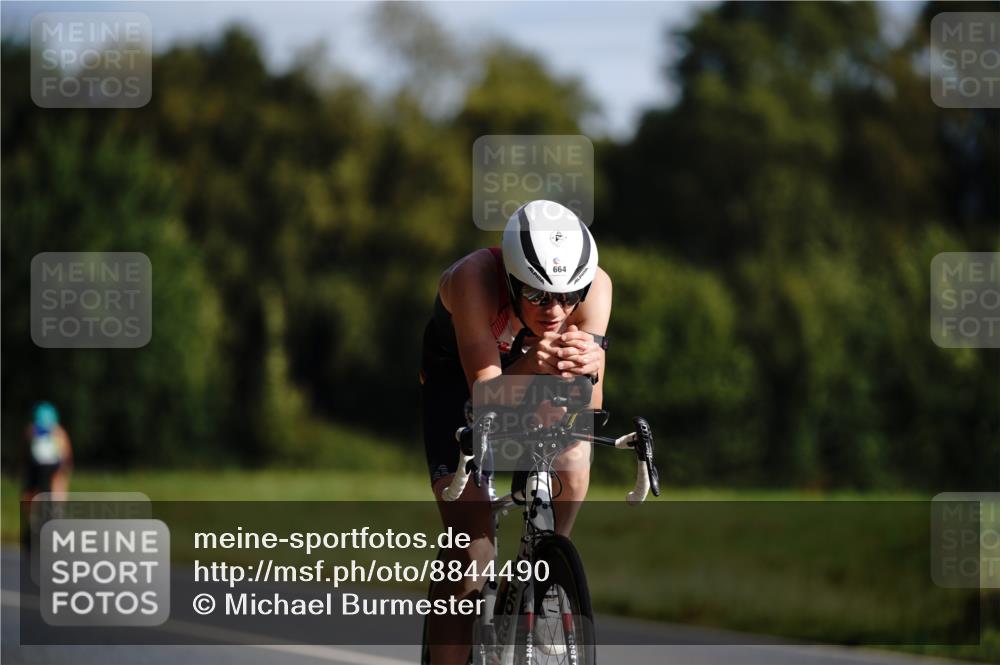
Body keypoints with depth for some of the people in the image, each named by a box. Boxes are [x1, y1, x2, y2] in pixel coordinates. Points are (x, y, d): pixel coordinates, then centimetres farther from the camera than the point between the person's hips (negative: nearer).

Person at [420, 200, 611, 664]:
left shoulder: (596, 287, -32)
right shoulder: (474, 278, -38)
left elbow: (588, 413, -33)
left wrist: (587, 371, -56)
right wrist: (527, 368, -63)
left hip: (539, 386, 3)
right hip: (459, 377, -3)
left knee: (572, 466, -28)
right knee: (470, 553, -17)